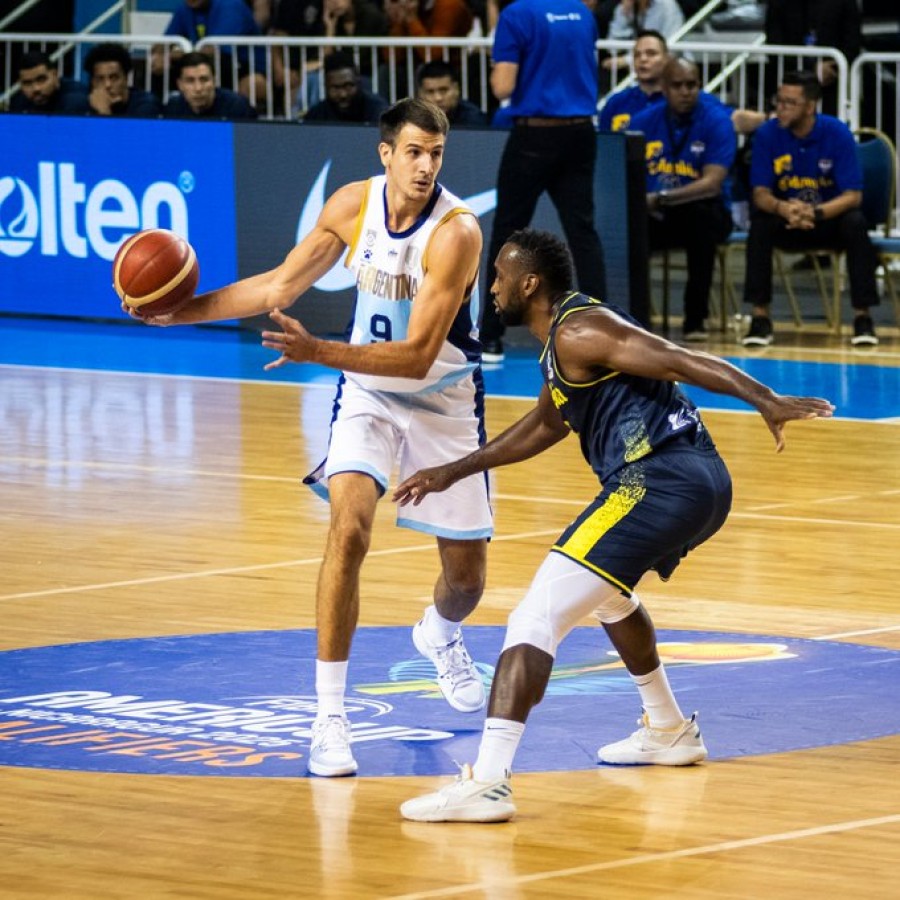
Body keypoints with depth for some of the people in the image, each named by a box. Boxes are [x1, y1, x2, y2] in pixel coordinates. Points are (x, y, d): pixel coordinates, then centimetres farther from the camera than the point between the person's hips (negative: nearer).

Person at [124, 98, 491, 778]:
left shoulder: (456, 231, -27)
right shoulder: (354, 204, -12)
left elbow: (418, 356, -32)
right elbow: (280, 287, 2)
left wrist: (318, 352, -43)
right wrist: (184, 311, -6)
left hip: (445, 403, -2)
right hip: (368, 395, 2)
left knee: (466, 574, 8)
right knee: (350, 525, -23)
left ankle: (441, 636, 49)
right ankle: (330, 716, -20)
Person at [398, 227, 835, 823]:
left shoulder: (577, 332, -6)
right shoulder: (572, 334, 26)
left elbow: (679, 361, -16)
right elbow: (541, 429, 40)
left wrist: (765, 400, -25)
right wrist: (453, 472, 44)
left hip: (659, 480, -11)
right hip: (703, 479, 11)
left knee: (535, 622, -16)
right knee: (606, 590, 39)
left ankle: (488, 782, -29)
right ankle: (669, 733, 48)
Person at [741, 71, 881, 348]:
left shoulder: (837, 133, -16)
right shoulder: (767, 135, -12)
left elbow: (853, 196, -19)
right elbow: (760, 193, -14)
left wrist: (815, 213, -38)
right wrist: (782, 209, -39)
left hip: (829, 219, -1)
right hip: (787, 222, 1)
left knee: (855, 223, -32)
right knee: (760, 223, -30)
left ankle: (862, 317, -24)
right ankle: (760, 317, -26)